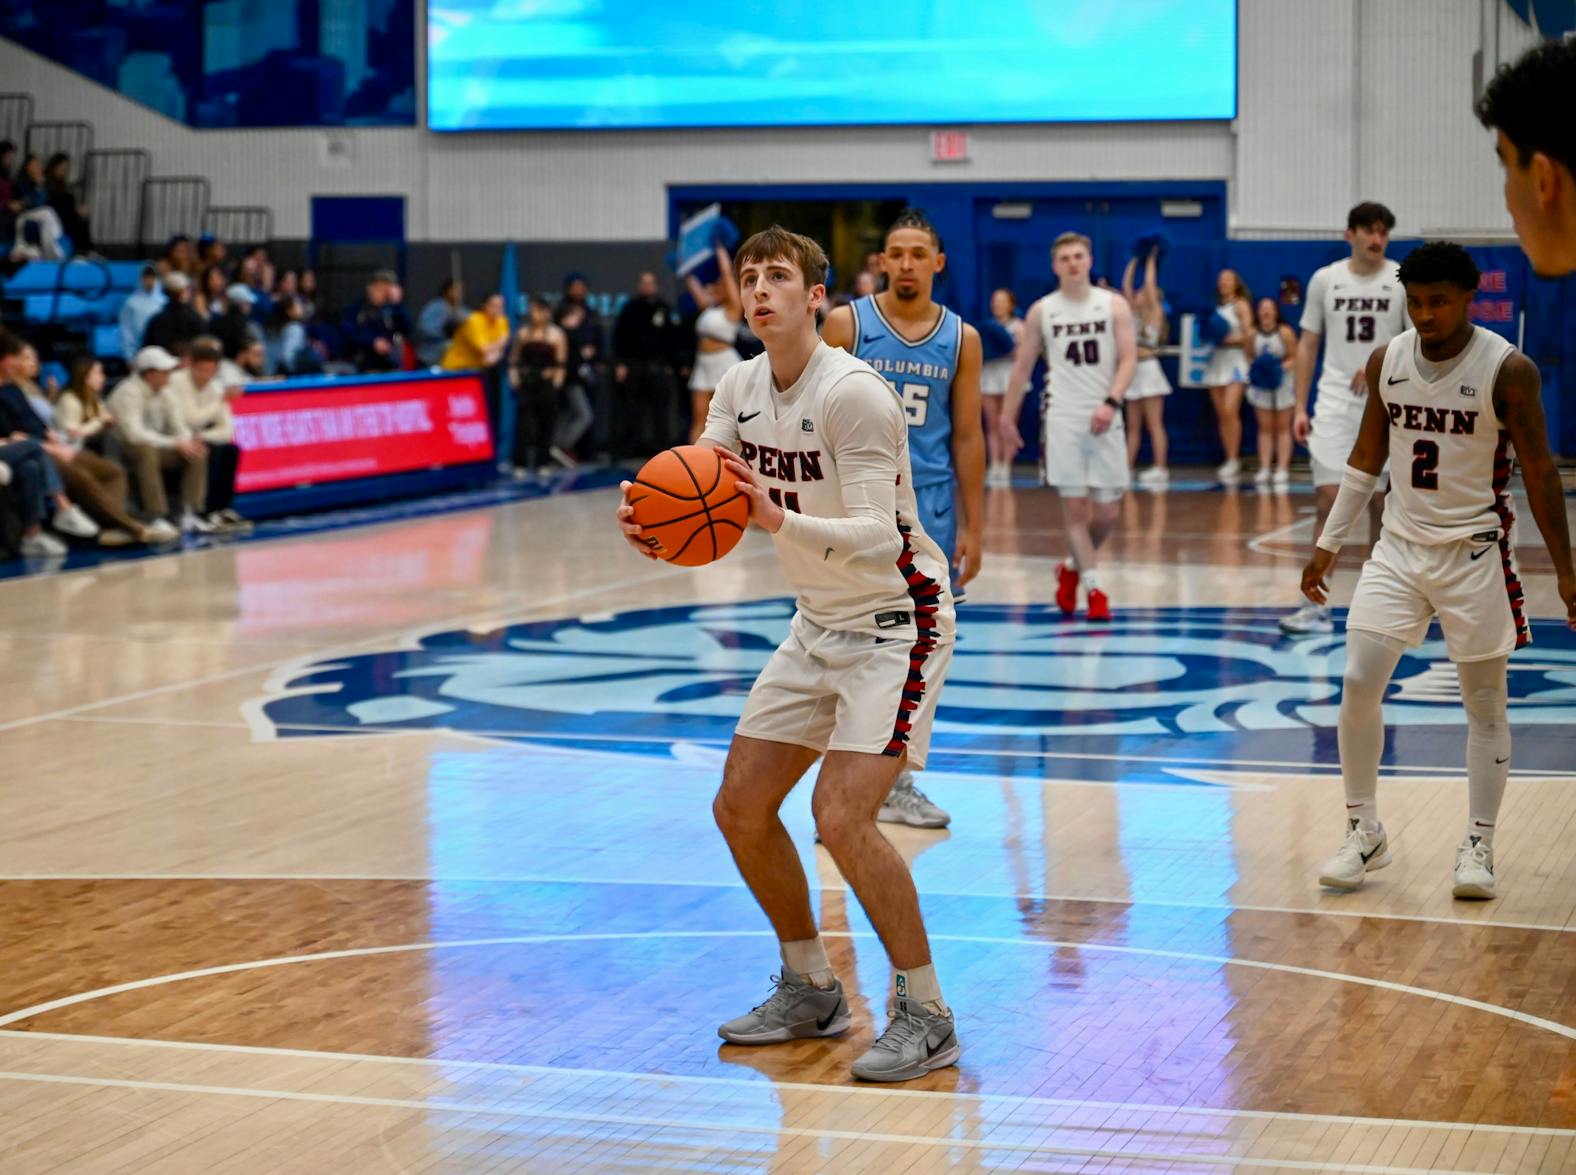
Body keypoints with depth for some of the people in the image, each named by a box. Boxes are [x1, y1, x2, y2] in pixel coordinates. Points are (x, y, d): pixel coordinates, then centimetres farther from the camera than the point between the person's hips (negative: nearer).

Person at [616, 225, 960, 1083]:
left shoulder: (854, 395, -24)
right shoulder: (739, 389, 0)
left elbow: (879, 538, -32)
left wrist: (781, 521, -48)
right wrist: (652, 523, -28)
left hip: (896, 621, -8)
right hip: (818, 625, 9)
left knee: (841, 815, -21)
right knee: (740, 807, 7)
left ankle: (925, 1017, -7)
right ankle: (810, 992, 24)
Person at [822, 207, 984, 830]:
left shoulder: (961, 339, 4)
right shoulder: (847, 323, -2)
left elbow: (966, 436, 8)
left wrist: (972, 527, 5)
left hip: (929, 506, 3)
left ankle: (898, 783, 16)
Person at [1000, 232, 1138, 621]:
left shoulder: (1114, 306, 2)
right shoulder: (1041, 311, 5)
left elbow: (1128, 359, -4)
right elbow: (1023, 367, 11)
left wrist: (1111, 403, -19)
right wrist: (1007, 417, 10)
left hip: (1104, 420, 1)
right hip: (1062, 418, -1)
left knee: (1107, 512, 3)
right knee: (1074, 507, -7)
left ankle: (1073, 568, 28)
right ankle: (1093, 588, 0)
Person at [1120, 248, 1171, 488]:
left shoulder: (1155, 313, -2)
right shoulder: (1135, 314, 15)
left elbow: (1150, 284, -10)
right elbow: (1126, 285, 14)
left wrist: (1151, 260, 0)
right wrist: (1134, 261, 17)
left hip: (1148, 368, -7)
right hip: (1134, 371, 7)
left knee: (1154, 423, -8)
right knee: (1133, 426, 8)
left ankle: (1161, 469, -10)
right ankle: (1127, 468, 9)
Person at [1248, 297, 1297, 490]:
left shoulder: (1285, 333, -15)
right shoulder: (1253, 334, -5)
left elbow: (1295, 357, -10)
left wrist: (1282, 367, -26)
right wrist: (1252, 368, -13)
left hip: (1282, 382, -3)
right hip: (1261, 383, 3)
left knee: (1283, 427, 6)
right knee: (1265, 427, 5)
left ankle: (1282, 470, 8)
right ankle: (1264, 470, 7)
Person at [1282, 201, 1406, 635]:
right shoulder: (1325, 279, 4)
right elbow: (1308, 345, 8)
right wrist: (1299, 408, 2)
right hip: (1335, 404, 0)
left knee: (1380, 502, 6)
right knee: (1327, 499, -6)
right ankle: (1316, 606, -6)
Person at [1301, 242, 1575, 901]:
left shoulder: (1507, 370, -13)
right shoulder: (1387, 362, 0)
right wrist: (1328, 542, 12)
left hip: (1475, 552, -4)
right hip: (1400, 545, 4)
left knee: (1484, 703, 4)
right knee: (1357, 685, -5)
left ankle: (1478, 846, 13)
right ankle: (1365, 833, 8)